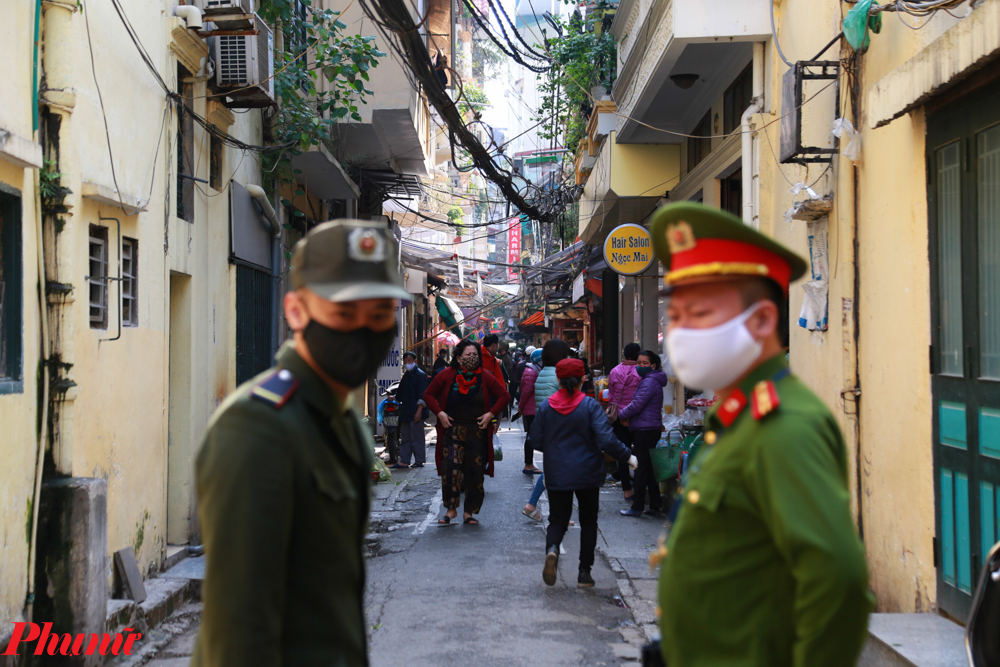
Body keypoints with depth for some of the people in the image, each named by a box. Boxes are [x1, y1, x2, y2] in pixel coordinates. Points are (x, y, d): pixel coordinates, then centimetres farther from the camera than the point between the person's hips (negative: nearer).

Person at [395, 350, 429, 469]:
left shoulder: (420, 375, -8)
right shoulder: (406, 376, 18)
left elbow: (423, 396, -14)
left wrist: (419, 411, -19)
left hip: (415, 413, -9)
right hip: (405, 413, 9)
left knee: (416, 437, -4)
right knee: (405, 438, 8)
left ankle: (419, 461, 2)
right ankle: (404, 461, 10)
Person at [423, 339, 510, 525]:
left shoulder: (485, 377, 0)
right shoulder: (446, 376, -2)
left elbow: (504, 396, 7)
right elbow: (429, 395, 7)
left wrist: (490, 414, -5)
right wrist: (439, 413, -6)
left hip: (477, 432, 1)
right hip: (452, 430, -1)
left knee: (475, 473, 3)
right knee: (450, 470, -12)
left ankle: (469, 512, 13)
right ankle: (451, 509, 0)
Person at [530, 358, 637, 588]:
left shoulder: (546, 407, -3)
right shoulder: (590, 406, -11)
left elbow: (536, 442, 2)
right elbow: (606, 440, -19)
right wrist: (628, 456, -5)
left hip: (557, 475, 1)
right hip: (587, 474, -1)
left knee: (557, 519, 11)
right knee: (588, 521, 14)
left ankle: (552, 548, -22)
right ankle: (584, 573, 12)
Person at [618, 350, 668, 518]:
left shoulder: (649, 382, -15)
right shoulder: (653, 381, 18)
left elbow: (636, 405, -19)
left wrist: (622, 415, -3)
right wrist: (628, 415, 8)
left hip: (644, 430, -10)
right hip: (653, 429, 10)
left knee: (641, 468, -5)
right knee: (650, 468, 12)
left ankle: (637, 507, 0)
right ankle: (655, 507, 15)